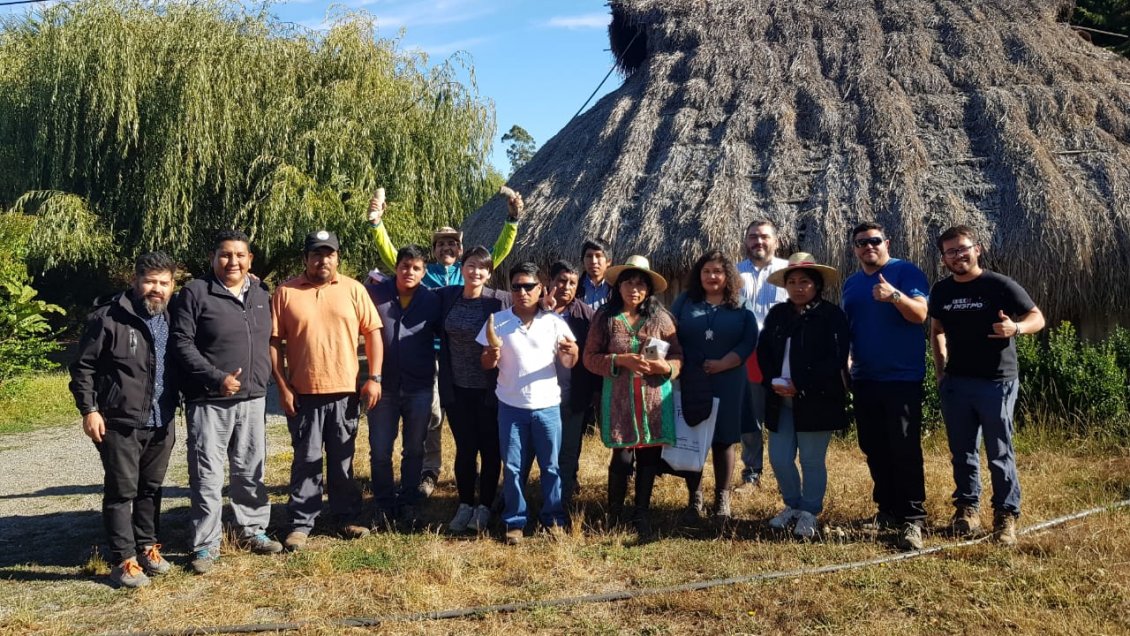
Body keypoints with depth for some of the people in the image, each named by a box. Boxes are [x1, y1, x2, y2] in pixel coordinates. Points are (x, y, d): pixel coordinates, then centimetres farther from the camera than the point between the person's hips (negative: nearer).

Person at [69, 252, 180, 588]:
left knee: (151, 489, 16)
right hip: (120, 424, -5)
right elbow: (83, 366, -7)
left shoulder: (173, 320, 7)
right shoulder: (108, 317, -10)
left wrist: (178, 408, 13)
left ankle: (147, 547, 29)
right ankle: (124, 560, 9)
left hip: (161, 424, 5)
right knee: (122, 491, 1)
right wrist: (89, 410, -13)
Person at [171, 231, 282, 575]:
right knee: (207, 475, 1)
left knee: (251, 470, 14)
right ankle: (206, 544, 12)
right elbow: (182, 344, -11)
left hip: (253, 400, 5)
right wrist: (217, 378, -18)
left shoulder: (262, 294, 10)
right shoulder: (195, 292, -7)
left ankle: (253, 530, 29)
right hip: (209, 401, -5)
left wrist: (264, 381, 9)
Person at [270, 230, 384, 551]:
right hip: (303, 393, -1)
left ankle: (347, 518, 24)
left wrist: (374, 378, -3)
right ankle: (301, 524, 17)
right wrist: (283, 387, -5)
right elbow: (274, 342, 0)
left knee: (343, 461, 12)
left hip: (346, 392, 1)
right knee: (306, 461, 6)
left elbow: (373, 332, 4)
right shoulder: (286, 292, 0)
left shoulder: (353, 289, 4)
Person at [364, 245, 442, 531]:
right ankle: (383, 505, 21)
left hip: (419, 387, 1)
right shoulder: (375, 292, -3)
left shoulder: (431, 301, 0)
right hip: (384, 386, -1)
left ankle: (408, 504, 26)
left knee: (414, 451, 12)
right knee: (380, 451, 6)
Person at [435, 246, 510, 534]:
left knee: (490, 449, 8)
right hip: (457, 388, 2)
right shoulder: (446, 297, 0)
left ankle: (485, 507, 22)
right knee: (465, 448, 11)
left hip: (490, 390, -2)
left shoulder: (501, 301, -9)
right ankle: (465, 505, 25)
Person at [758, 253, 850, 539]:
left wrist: (800, 385, -16)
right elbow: (763, 351, 10)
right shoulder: (777, 314, 11)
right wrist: (774, 381, -8)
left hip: (816, 400, -5)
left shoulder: (832, 315, -4)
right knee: (779, 458, 7)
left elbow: (836, 359, -12)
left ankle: (809, 513, 19)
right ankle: (792, 505, 28)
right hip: (781, 400, 5)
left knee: (811, 459, 2)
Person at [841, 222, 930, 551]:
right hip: (864, 379, 6)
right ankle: (887, 509, 24)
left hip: (902, 378, -6)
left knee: (905, 451, -8)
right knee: (874, 450, 12)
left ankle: (912, 520, -3)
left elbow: (920, 314, -17)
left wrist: (894, 295, -34)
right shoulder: (851, 284, 14)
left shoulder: (906, 272, -5)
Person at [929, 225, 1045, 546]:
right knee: (963, 451, 11)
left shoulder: (1000, 285, -7)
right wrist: (940, 369, 11)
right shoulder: (941, 291, 6)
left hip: (997, 382, -4)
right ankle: (967, 507, 23)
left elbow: (1037, 318, -3)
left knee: (1000, 453, 1)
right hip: (955, 383, 4)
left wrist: (1016, 328, -25)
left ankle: (1006, 515, 10)